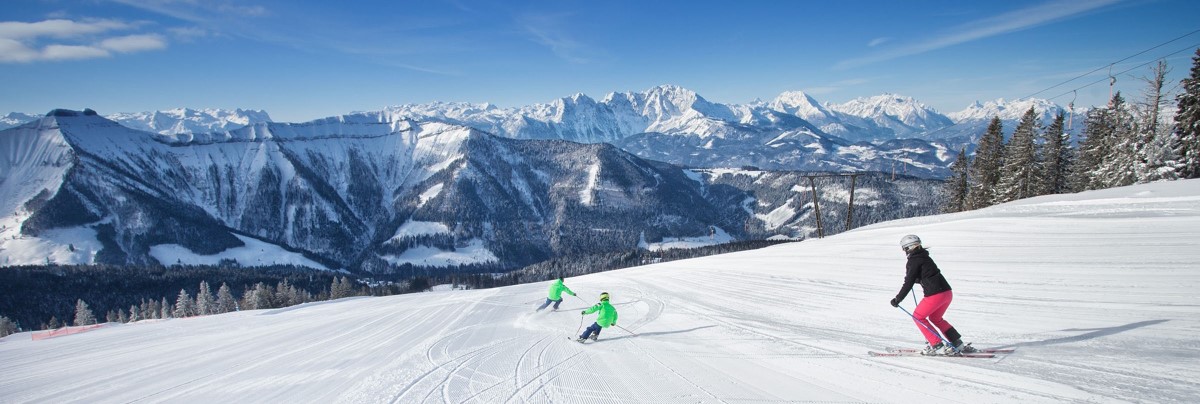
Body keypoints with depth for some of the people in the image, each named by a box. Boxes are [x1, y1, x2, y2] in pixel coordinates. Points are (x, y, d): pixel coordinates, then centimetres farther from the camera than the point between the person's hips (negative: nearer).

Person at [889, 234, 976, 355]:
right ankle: (958, 344, 22)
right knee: (935, 318, 27)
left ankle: (938, 346, 2)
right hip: (947, 292, 8)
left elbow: (908, 283, -9)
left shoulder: (913, 261, -7)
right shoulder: (924, 257, 18)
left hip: (935, 294, -8)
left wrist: (897, 299, -3)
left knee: (918, 317, 9)